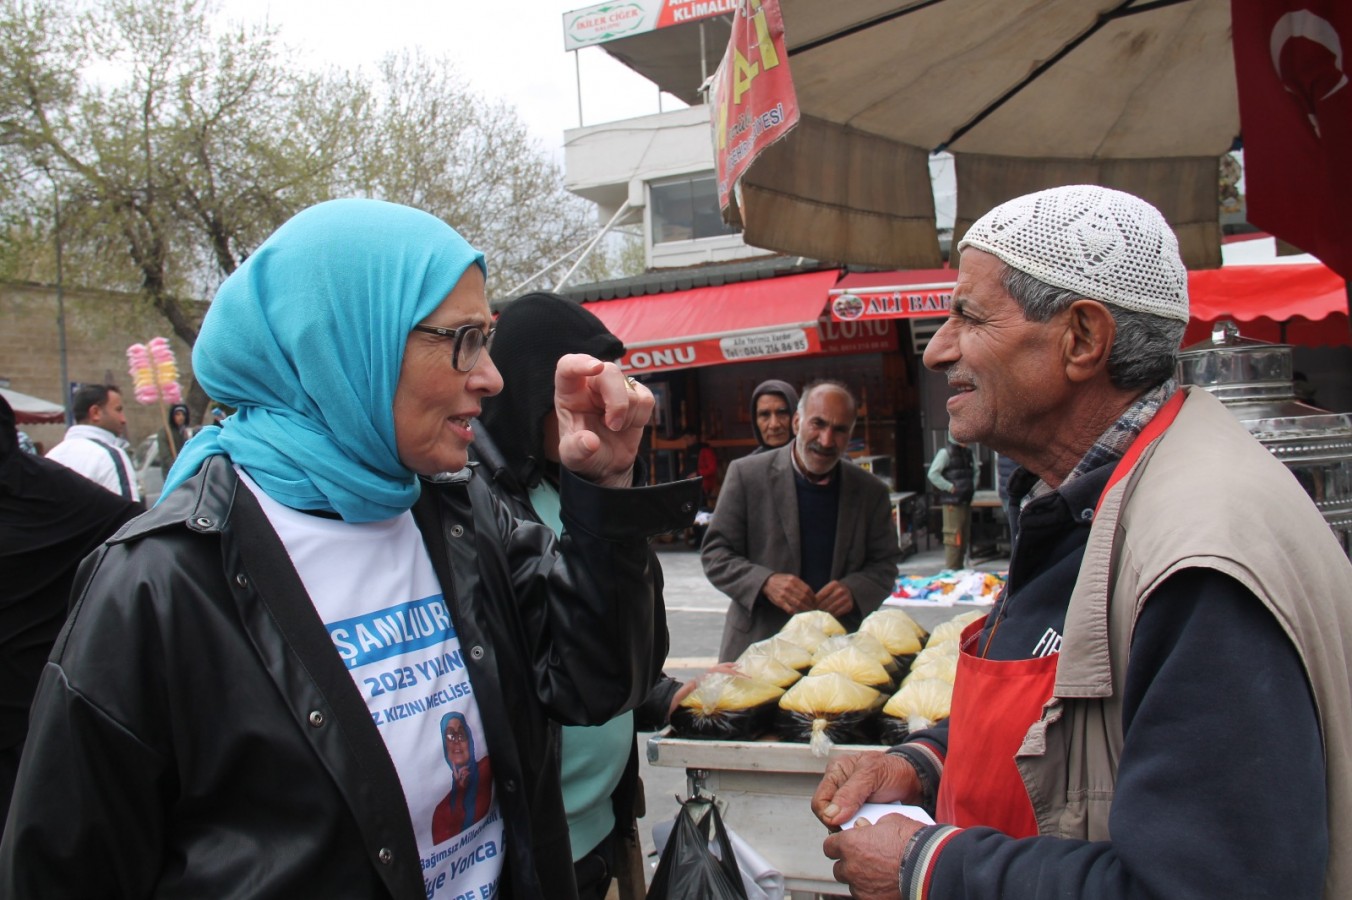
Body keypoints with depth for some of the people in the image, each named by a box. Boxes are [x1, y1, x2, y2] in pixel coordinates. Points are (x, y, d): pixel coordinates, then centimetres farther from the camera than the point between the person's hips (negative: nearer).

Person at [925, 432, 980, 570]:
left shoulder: (968, 452, 12)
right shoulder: (945, 452, -10)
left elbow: (976, 470, 27)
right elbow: (933, 474, -16)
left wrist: (973, 486, 13)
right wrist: (950, 487, -16)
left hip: (966, 500, 8)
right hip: (952, 501, -8)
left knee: (965, 536, 12)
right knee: (953, 536, -10)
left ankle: (959, 567, 22)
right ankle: (950, 569, -5)